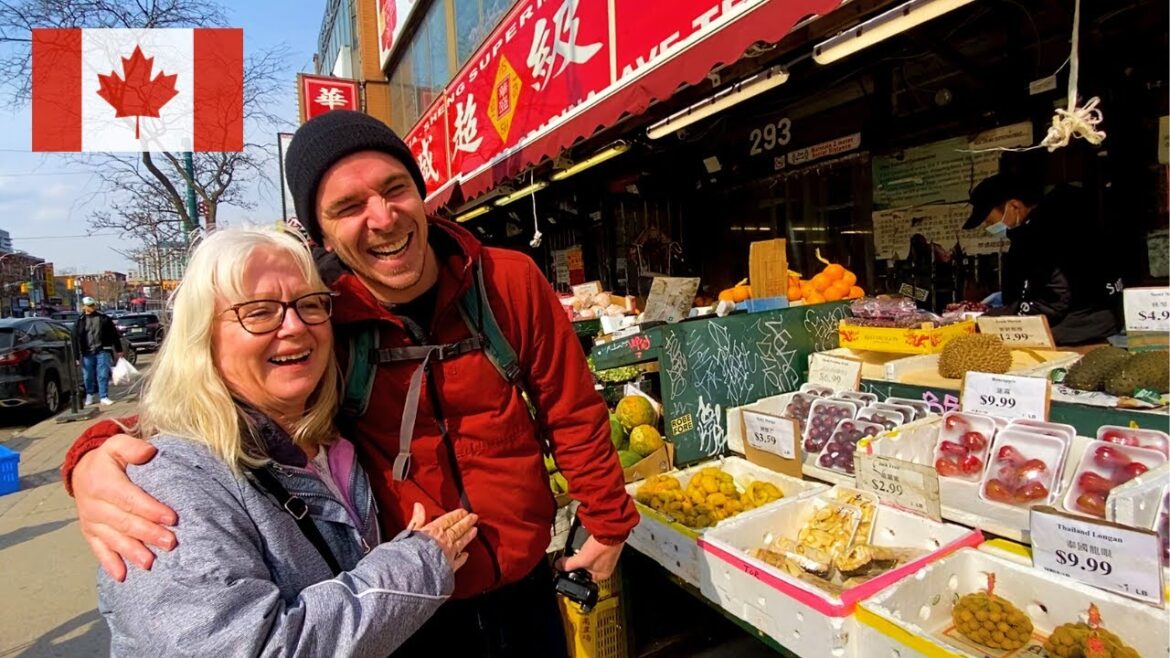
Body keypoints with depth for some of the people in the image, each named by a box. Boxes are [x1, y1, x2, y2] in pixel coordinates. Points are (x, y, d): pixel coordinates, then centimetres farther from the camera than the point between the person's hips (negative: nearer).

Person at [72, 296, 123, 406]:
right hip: (87, 353, 1)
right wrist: (78, 357, 0)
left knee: (103, 375, -2)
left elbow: (114, 334, 6)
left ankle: (104, 397, 2)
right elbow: (76, 340, 4)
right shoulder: (80, 321, 4)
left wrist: (118, 350, 5)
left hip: (102, 351, -1)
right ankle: (90, 395, 27)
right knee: (88, 376, 10)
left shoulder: (104, 318, 3)